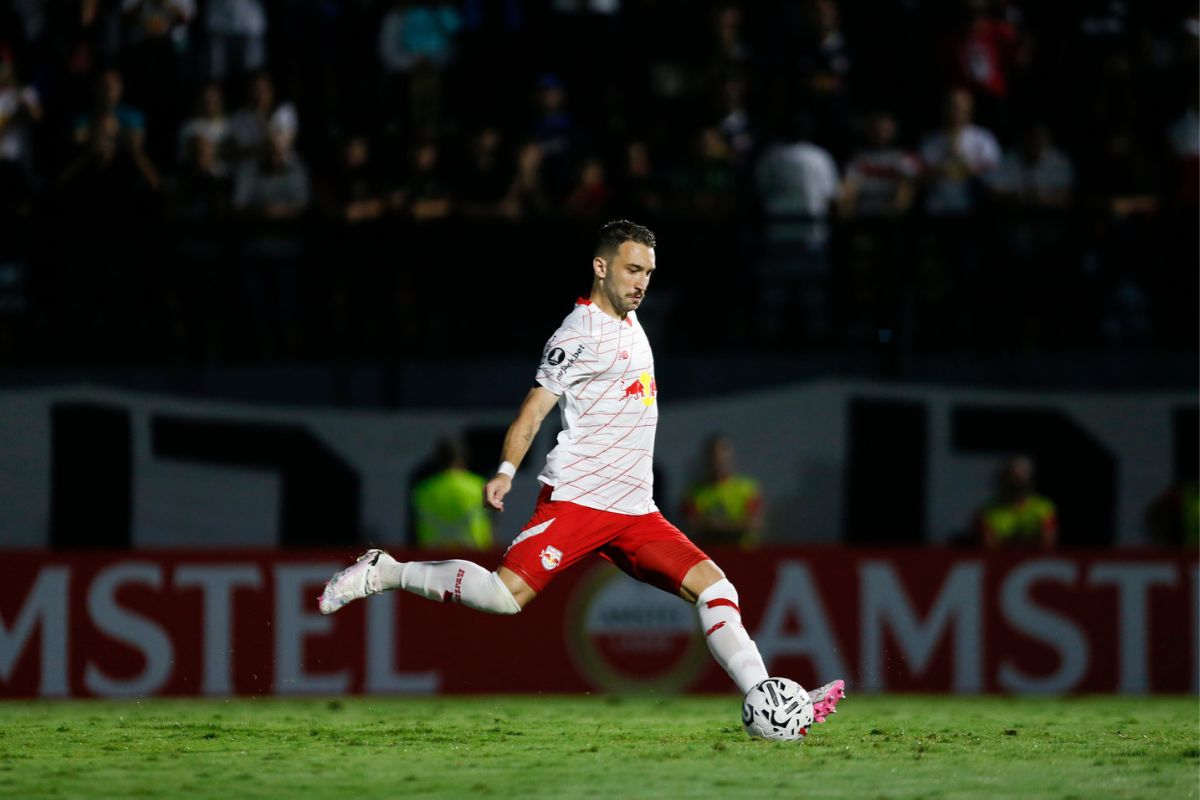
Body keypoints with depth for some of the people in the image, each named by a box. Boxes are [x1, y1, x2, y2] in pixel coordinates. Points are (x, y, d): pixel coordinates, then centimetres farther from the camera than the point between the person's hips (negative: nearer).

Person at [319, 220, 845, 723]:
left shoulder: (631, 324, 19)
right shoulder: (581, 333, -7)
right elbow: (534, 409, -12)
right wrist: (506, 471, -26)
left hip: (634, 512, 8)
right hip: (576, 497, -8)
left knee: (714, 587, -5)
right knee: (506, 596, -21)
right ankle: (383, 573, -4)